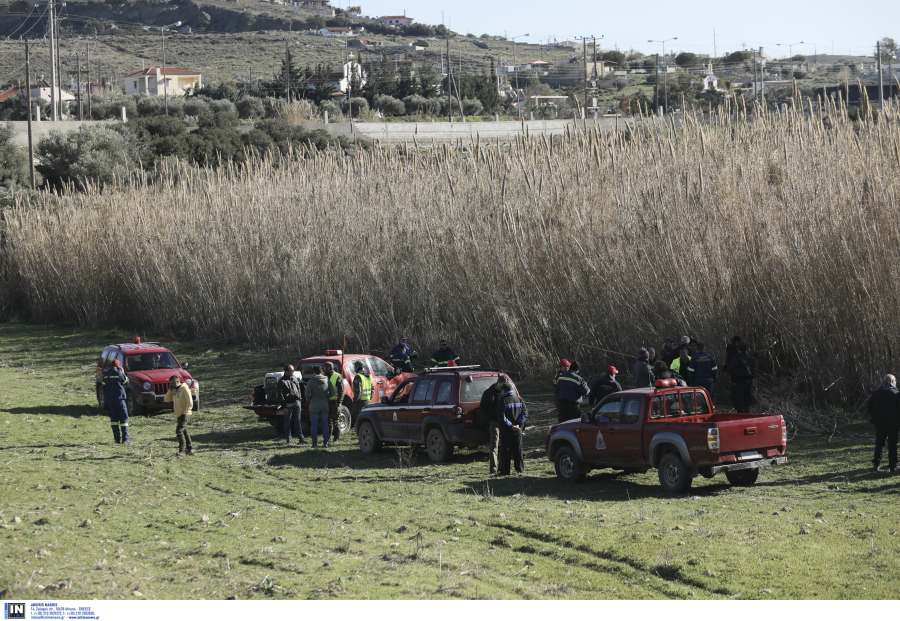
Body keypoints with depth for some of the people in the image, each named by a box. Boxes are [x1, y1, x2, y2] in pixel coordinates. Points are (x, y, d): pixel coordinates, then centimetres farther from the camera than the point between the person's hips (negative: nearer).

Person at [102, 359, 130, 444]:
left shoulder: (106, 374, 6)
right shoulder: (118, 373, -11)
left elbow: (104, 385, 11)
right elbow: (126, 383, -1)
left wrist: (105, 397, 19)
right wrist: (123, 373, 4)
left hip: (109, 399, 5)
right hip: (119, 398, -5)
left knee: (114, 418, 9)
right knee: (123, 418, 0)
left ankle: (117, 438, 7)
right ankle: (125, 438, -6)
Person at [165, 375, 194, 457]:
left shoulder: (184, 389, -13)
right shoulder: (175, 391, 13)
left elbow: (190, 403, -17)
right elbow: (167, 400, 12)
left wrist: (185, 413, -21)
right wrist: (170, 390, 1)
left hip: (184, 414, -9)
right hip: (178, 415, 9)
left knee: (179, 431, -15)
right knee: (184, 432, 12)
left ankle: (182, 451, -11)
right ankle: (190, 449, 20)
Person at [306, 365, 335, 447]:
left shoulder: (311, 381, -10)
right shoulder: (327, 381, 1)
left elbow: (307, 394, -14)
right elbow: (332, 392, 2)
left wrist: (310, 399, 6)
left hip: (314, 406, -3)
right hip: (324, 406, 3)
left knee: (314, 425, 3)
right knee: (325, 425, 9)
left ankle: (314, 443, 4)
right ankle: (326, 442, 9)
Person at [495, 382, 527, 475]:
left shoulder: (502, 401, -7)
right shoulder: (519, 400, 7)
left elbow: (501, 416, -15)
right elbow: (525, 413, 1)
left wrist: (510, 425, -14)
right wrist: (518, 424, -7)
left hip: (506, 430, -4)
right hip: (518, 431, 4)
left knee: (505, 451, 0)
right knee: (518, 450, 12)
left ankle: (504, 471, -1)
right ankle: (520, 469, 15)